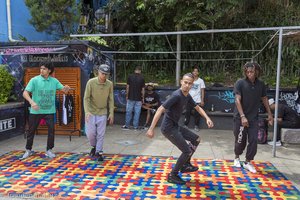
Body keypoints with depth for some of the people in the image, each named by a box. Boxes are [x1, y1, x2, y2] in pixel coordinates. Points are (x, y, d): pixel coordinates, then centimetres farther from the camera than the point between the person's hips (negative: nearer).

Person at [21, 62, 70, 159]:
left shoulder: (54, 81, 0)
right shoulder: (34, 80, -8)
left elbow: (64, 90, 2)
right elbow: (25, 93, -13)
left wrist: (66, 88, -24)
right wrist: (31, 102, -31)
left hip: (50, 111, 1)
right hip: (36, 111, -1)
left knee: (51, 130, 2)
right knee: (31, 130, 11)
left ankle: (49, 150, 17)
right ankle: (28, 150, 29)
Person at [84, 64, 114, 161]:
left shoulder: (110, 84, -5)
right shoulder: (91, 82, -11)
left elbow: (111, 100, 1)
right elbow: (86, 98, -10)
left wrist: (111, 113, -1)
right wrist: (87, 112, -20)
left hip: (103, 113, 1)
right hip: (91, 112, -1)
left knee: (101, 134, 4)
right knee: (90, 133, 2)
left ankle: (99, 152, 19)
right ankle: (94, 146, 31)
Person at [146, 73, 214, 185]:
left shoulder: (187, 96, 5)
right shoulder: (176, 95, -24)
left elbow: (197, 108, 19)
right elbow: (160, 110, -28)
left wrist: (207, 118, 1)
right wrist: (151, 129, -32)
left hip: (175, 126, 9)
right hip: (168, 128, -9)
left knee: (196, 139, 17)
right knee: (187, 151, -7)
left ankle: (185, 165, 30)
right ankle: (172, 175, 12)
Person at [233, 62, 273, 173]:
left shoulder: (261, 84, 2)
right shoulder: (240, 83, -10)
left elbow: (264, 99, 14)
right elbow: (237, 100, -16)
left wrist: (269, 114, 15)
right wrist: (242, 116, -24)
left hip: (254, 118, 3)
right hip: (240, 117, -3)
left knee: (253, 141, 0)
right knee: (240, 141, 8)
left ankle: (247, 162, 16)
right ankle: (237, 158, 34)